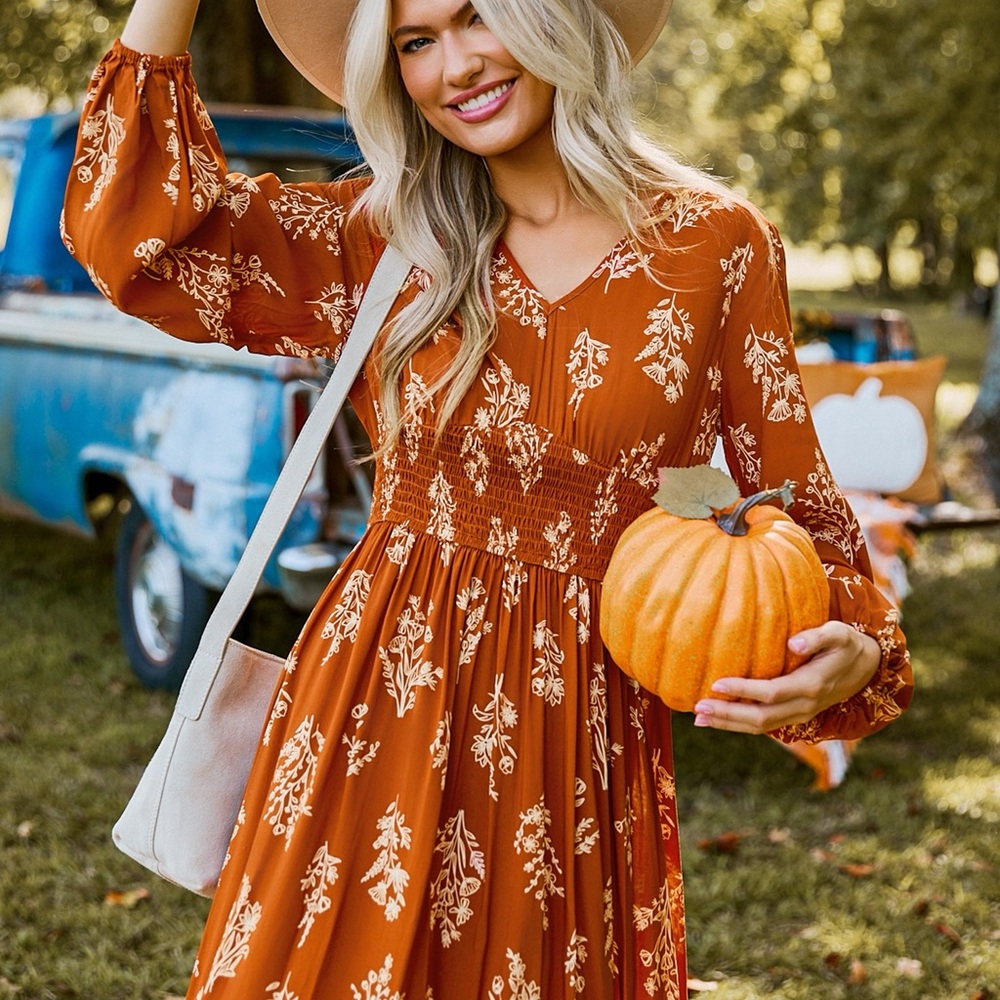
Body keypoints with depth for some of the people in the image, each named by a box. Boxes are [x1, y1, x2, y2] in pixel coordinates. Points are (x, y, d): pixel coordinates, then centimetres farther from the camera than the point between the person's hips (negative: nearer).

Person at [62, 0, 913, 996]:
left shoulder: (718, 243, -3)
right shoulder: (392, 236, 2)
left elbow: (798, 504, 1)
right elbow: (137, 233, -6)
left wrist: (854, 649, -18)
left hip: (583, 733, -1)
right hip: (381, 713, 2)